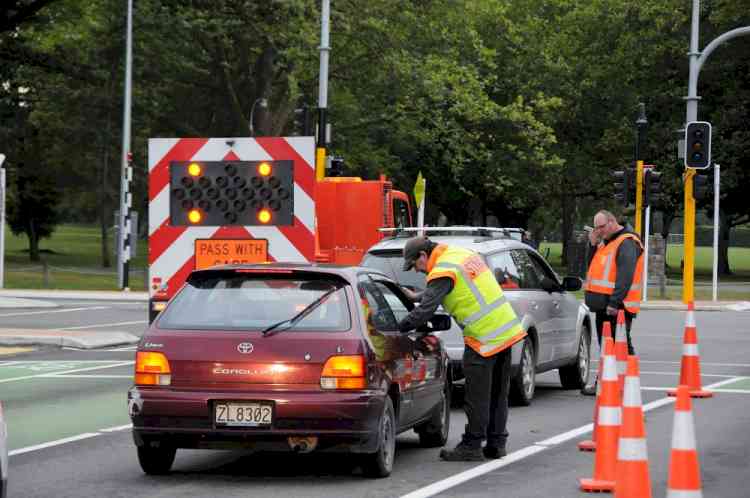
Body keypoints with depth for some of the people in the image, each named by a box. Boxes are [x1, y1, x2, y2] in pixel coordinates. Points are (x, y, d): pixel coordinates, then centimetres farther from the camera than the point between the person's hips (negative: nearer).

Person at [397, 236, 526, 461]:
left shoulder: (442, 272, -14)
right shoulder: (461, 254, 13)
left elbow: (426, 310, -19)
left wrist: (398, 328, -11)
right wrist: (418, 296, 28)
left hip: (484, 338, -9)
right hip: (507, 330, 9)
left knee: (477, 396, -1)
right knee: (497, 394, 14)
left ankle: (472, 446, 4)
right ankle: (496, 444, 20)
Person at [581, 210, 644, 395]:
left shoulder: (626, 243, -13)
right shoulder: (606, 242, 19)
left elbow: (625, 275, -21)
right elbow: (594, 266, 21)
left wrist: (615, 303, -26)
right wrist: (593, 245, 7)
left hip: (617, 307, -10)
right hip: (604, 305, 10)